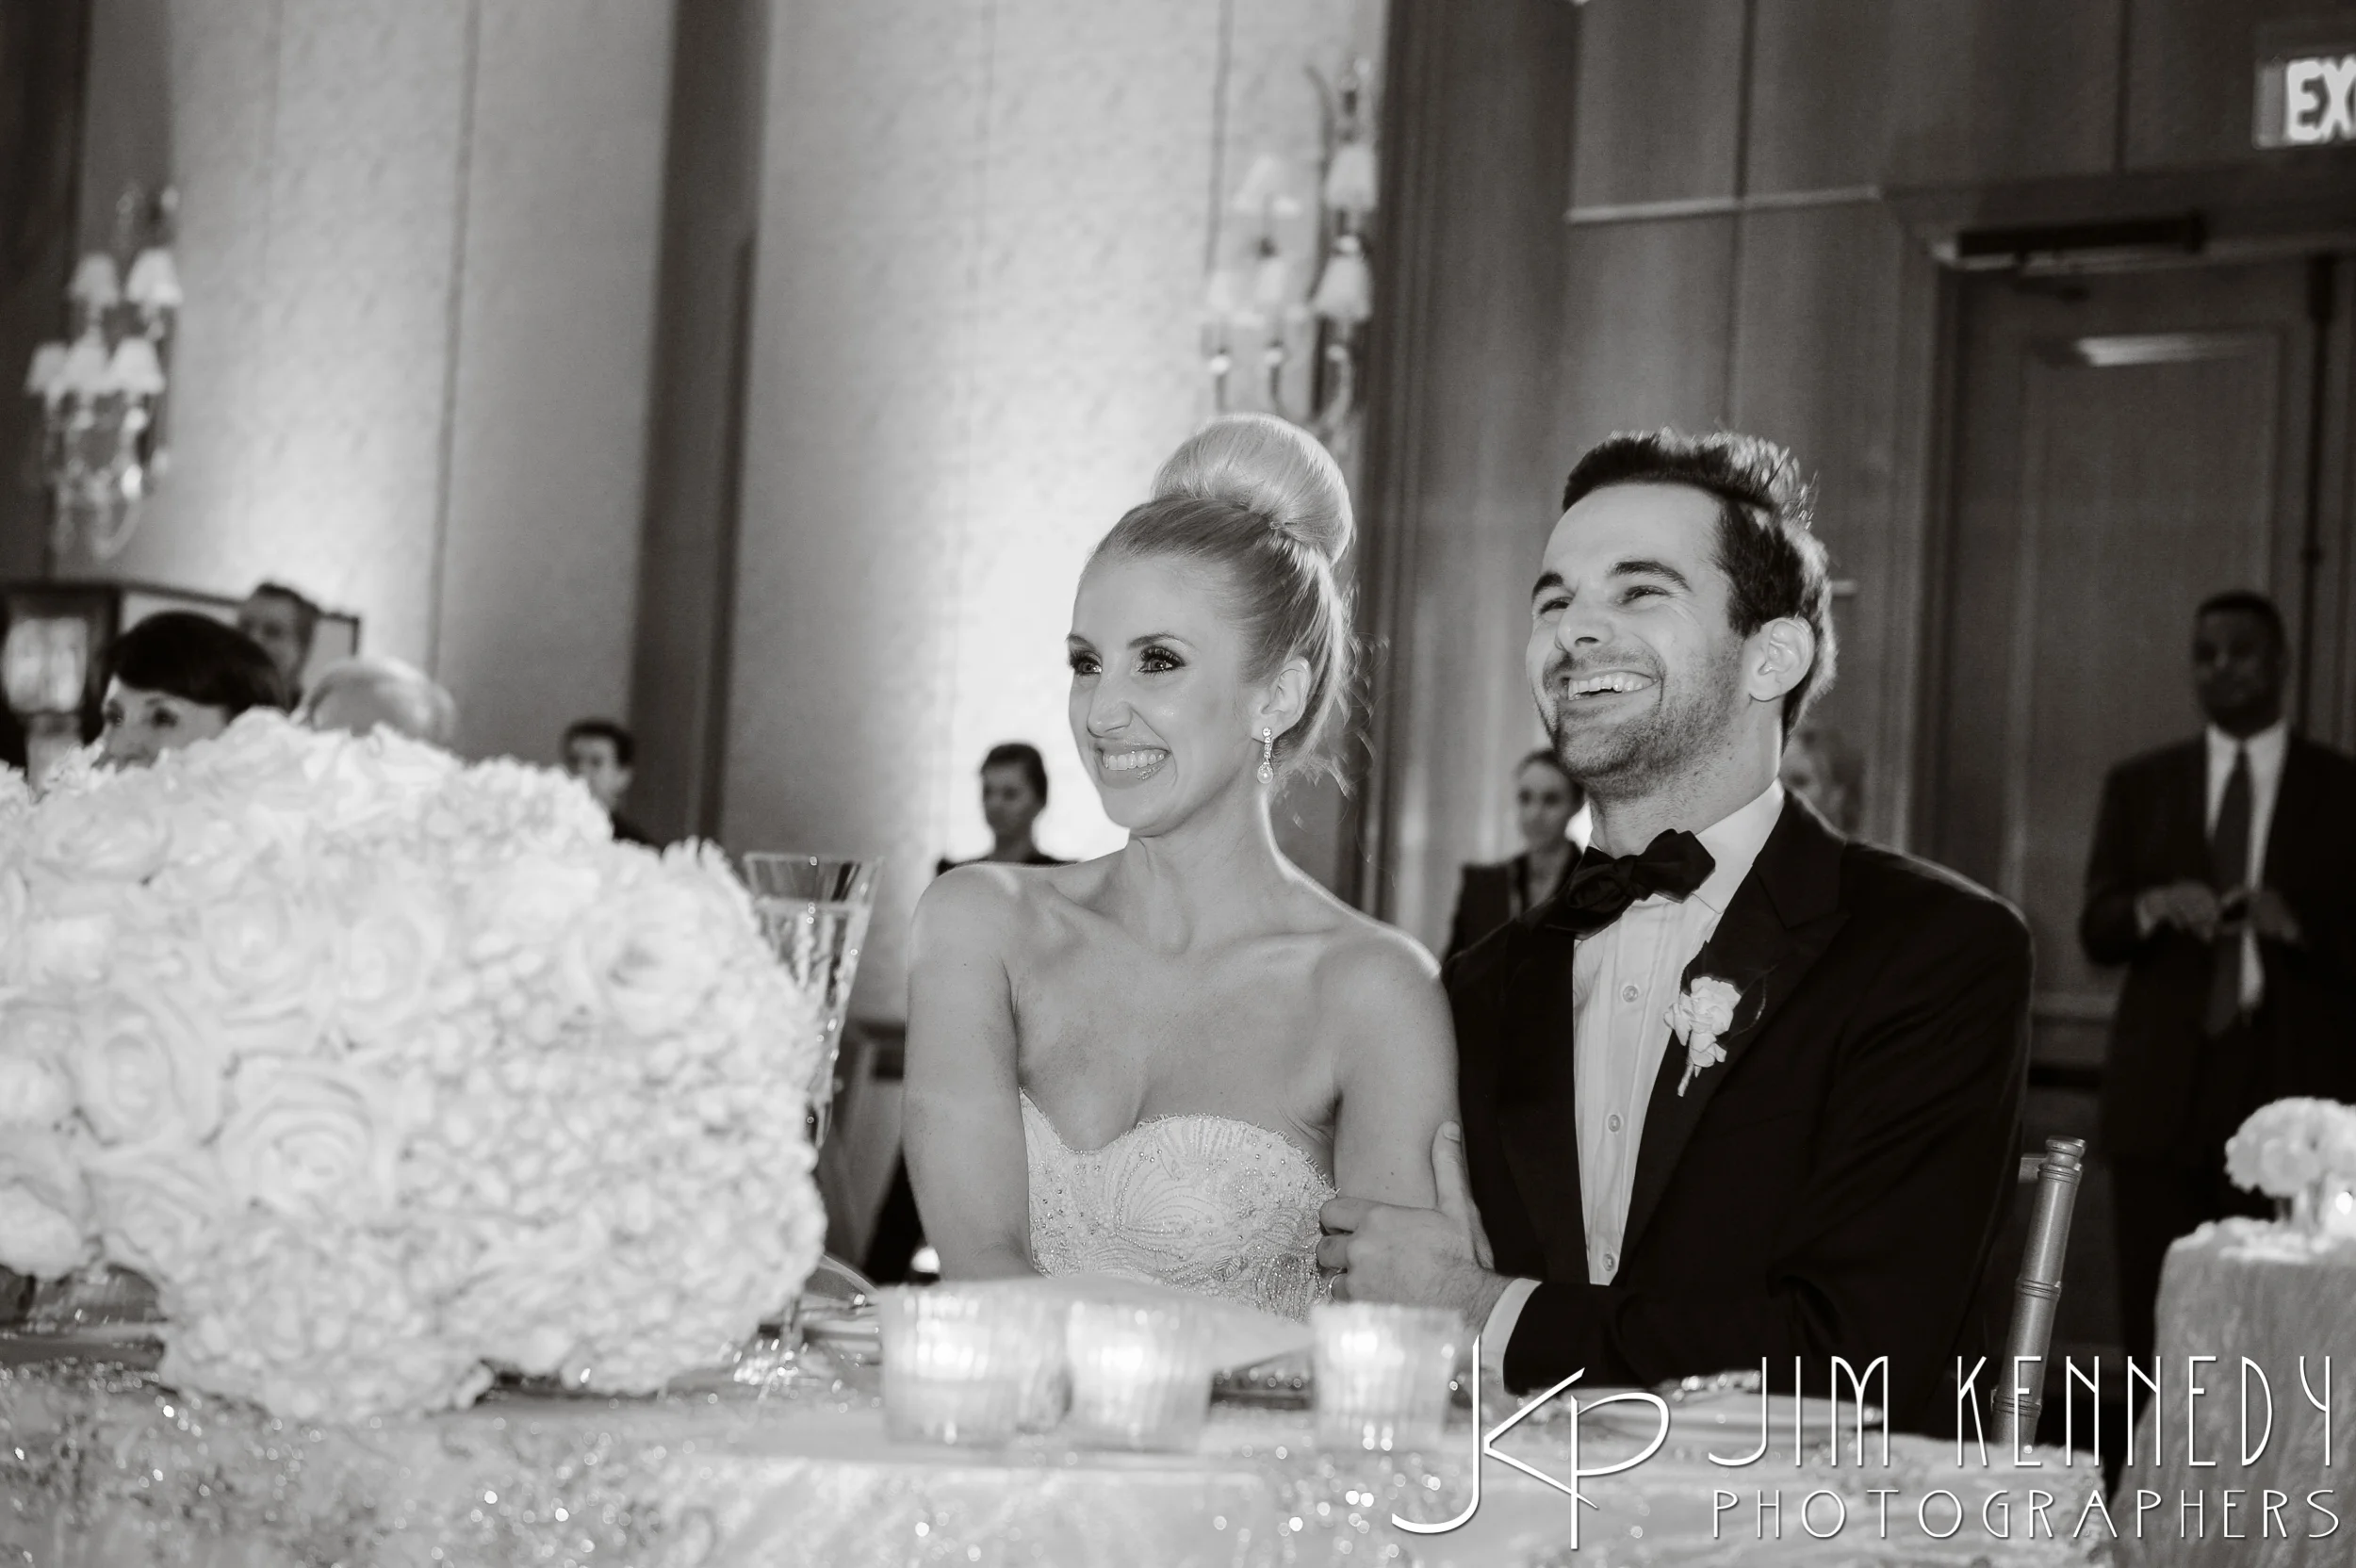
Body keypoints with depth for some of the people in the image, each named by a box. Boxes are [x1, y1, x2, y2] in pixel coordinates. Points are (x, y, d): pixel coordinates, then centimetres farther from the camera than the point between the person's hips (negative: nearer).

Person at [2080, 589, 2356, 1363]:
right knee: (2157, 1322, 1)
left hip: (2293, 1090, -2)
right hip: (2164, 1090, 2)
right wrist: (2154, 907, -14)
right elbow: (2096, 931, 6)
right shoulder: (2140, 785, 13)